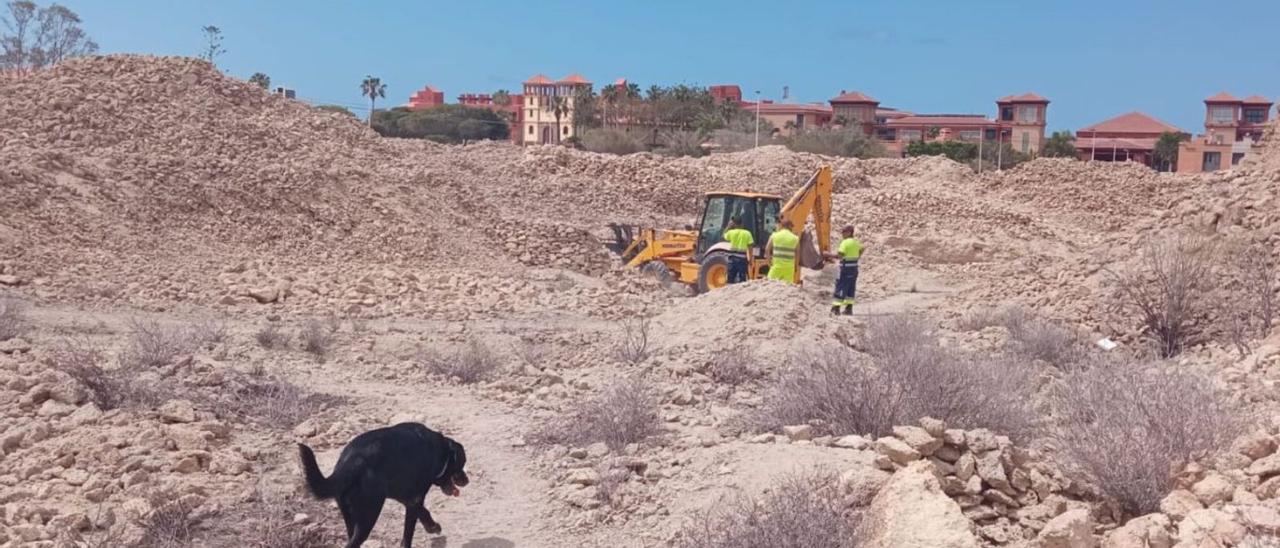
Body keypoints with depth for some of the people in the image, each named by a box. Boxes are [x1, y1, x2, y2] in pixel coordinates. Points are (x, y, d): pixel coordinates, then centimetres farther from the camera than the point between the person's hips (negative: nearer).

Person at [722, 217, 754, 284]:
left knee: (731, 278, 8)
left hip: (733, 257, 1)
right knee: (742, 278, 2)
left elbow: (724, 236, 20)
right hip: (742, 258, -1)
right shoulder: (747, 233, -2)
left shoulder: (731, 232, -2)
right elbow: (750, 247, -4)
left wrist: (728, 227, 18)